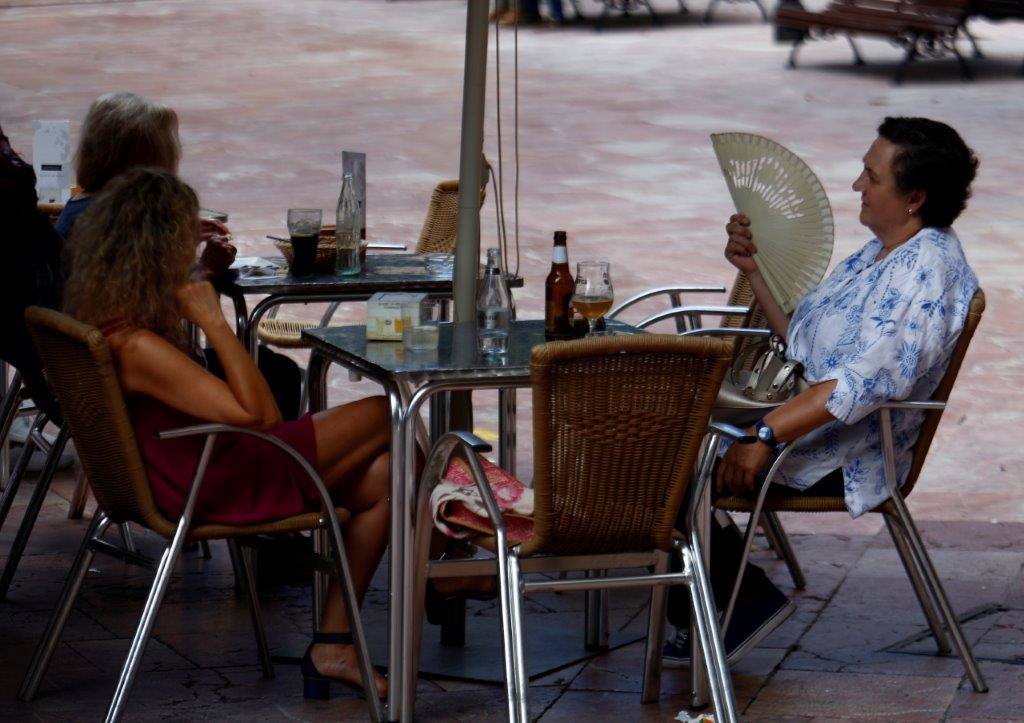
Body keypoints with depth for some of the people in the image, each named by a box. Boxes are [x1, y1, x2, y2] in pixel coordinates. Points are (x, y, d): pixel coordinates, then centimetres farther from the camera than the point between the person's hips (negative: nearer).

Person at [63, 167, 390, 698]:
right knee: (383, 416, 3)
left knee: (381, 476, 12)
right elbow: (259, 413, -30)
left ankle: (331, 648, 15)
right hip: (217, 488, -10)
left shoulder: (99, 318, -1)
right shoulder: (138, 346, -31)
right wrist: (213, 320, -25)